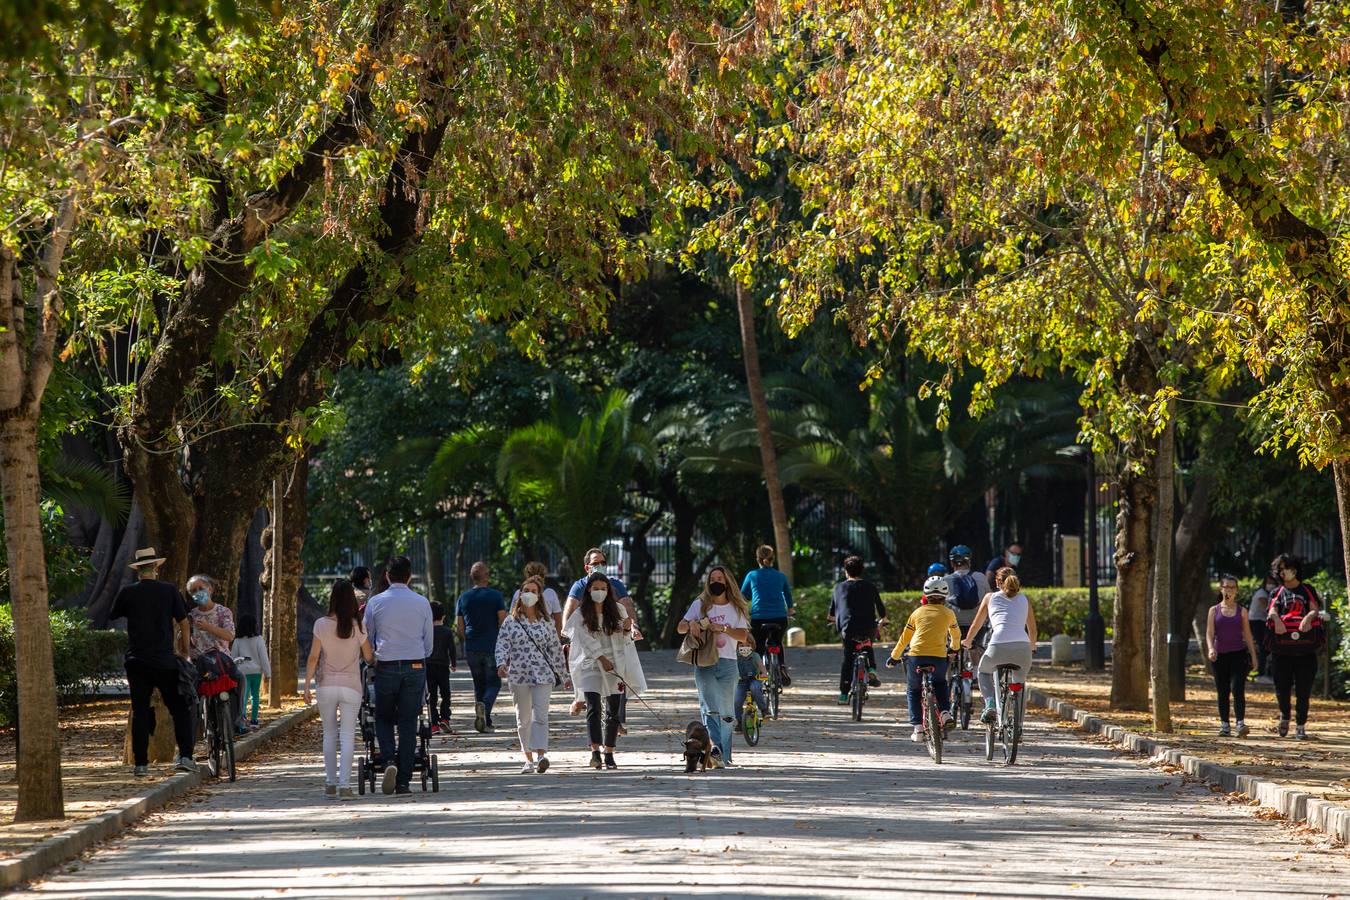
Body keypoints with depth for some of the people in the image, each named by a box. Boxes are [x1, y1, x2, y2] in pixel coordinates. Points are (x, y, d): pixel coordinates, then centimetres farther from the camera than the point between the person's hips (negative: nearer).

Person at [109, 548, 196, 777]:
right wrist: (185, 650, 16)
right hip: (165, 661, -1)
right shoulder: (169, 591, -1)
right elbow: (183, 622, 4)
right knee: (179, 709, 6)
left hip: (137, 661, 1)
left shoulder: (127, 593, -1)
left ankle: (140, 763, 3)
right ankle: (185, 756, -4)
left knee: (140, 712, 6)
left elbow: (113, 615, 14)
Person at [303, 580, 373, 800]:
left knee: (329, 735, 14)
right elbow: (369, 657, 2)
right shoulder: (357, 627, -8)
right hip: (350, 686, -1)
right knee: (347, 736, -1)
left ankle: (331, 783, 17)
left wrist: (307, 685, 3)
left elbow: (313, 658, -5)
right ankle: (344, 785, -11)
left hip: (326, 686, 1)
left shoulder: (321, 625, -7)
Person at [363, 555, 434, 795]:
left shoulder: (376, 602, -2)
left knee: (384, 718, 14)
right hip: (415, 666, 1)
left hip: (386, 667, -1)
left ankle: (389, 760, -13)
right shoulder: (422, 603, 1)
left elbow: (367, 638, 7)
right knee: (408, 723, 4)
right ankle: (403, 782, 2)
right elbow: (429, 640, 9)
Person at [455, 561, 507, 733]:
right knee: (494, 683, 3)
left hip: (471, 648, 3)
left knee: (479, 684, 12)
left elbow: (459, 627, 8)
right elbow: (503, 622, -7)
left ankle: (485, 723, 9)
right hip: (492, 647, -3)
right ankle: (485, 705, -26)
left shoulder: (463, 598, 6)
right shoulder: (496, 596, -4)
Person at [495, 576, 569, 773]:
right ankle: (528, 759, 16)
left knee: (540, 716, -15)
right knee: (523, 719, 7)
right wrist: (501, 664, -18)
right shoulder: (511, 621, 7)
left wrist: (562, 674, 13)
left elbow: (555, 648, 12)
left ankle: (541, 755, -26)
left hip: (542, 675, -1)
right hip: (518, 674, 1)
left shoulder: (546, 621, 8)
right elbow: (502, 645, 1)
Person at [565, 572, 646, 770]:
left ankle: (609, 754, 7)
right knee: (593, 707, -16)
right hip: (591, 665, -3)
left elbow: (624, 640, 12)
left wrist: (627, 629, -10)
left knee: (613, 711, 2)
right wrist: (602, 659, -14)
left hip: (614, 665, 3)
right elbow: (585, 639, -6)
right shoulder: (581, 614, -1)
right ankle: (595, 752, -23)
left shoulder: (617, 610, 8)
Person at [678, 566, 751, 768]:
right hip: (704, 662, -1)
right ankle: (715, 747, -29)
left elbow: (743, 636, -1)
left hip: (727, 663, 1)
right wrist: (691, 623, -17)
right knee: (709, 707, -17)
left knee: (726, 711, 4)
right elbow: (680, 628, 5)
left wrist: (723, 628, -15)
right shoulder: (700, 605, 10)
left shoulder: (736, 608, 10)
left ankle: (724, 756, 10)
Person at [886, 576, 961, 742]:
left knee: (914, 690, 20)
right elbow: (956, 635, 31)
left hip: (916, 655, 0)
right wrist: (954, 648, 53)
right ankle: (946, 712, 7)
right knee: (940, 683, 29)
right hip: (939, 656, 0)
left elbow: (904, 638, 18)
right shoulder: (948, 613, 14)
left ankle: (918, 727, 8)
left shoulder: (918, 612, 14)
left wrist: (894, 657, 30)